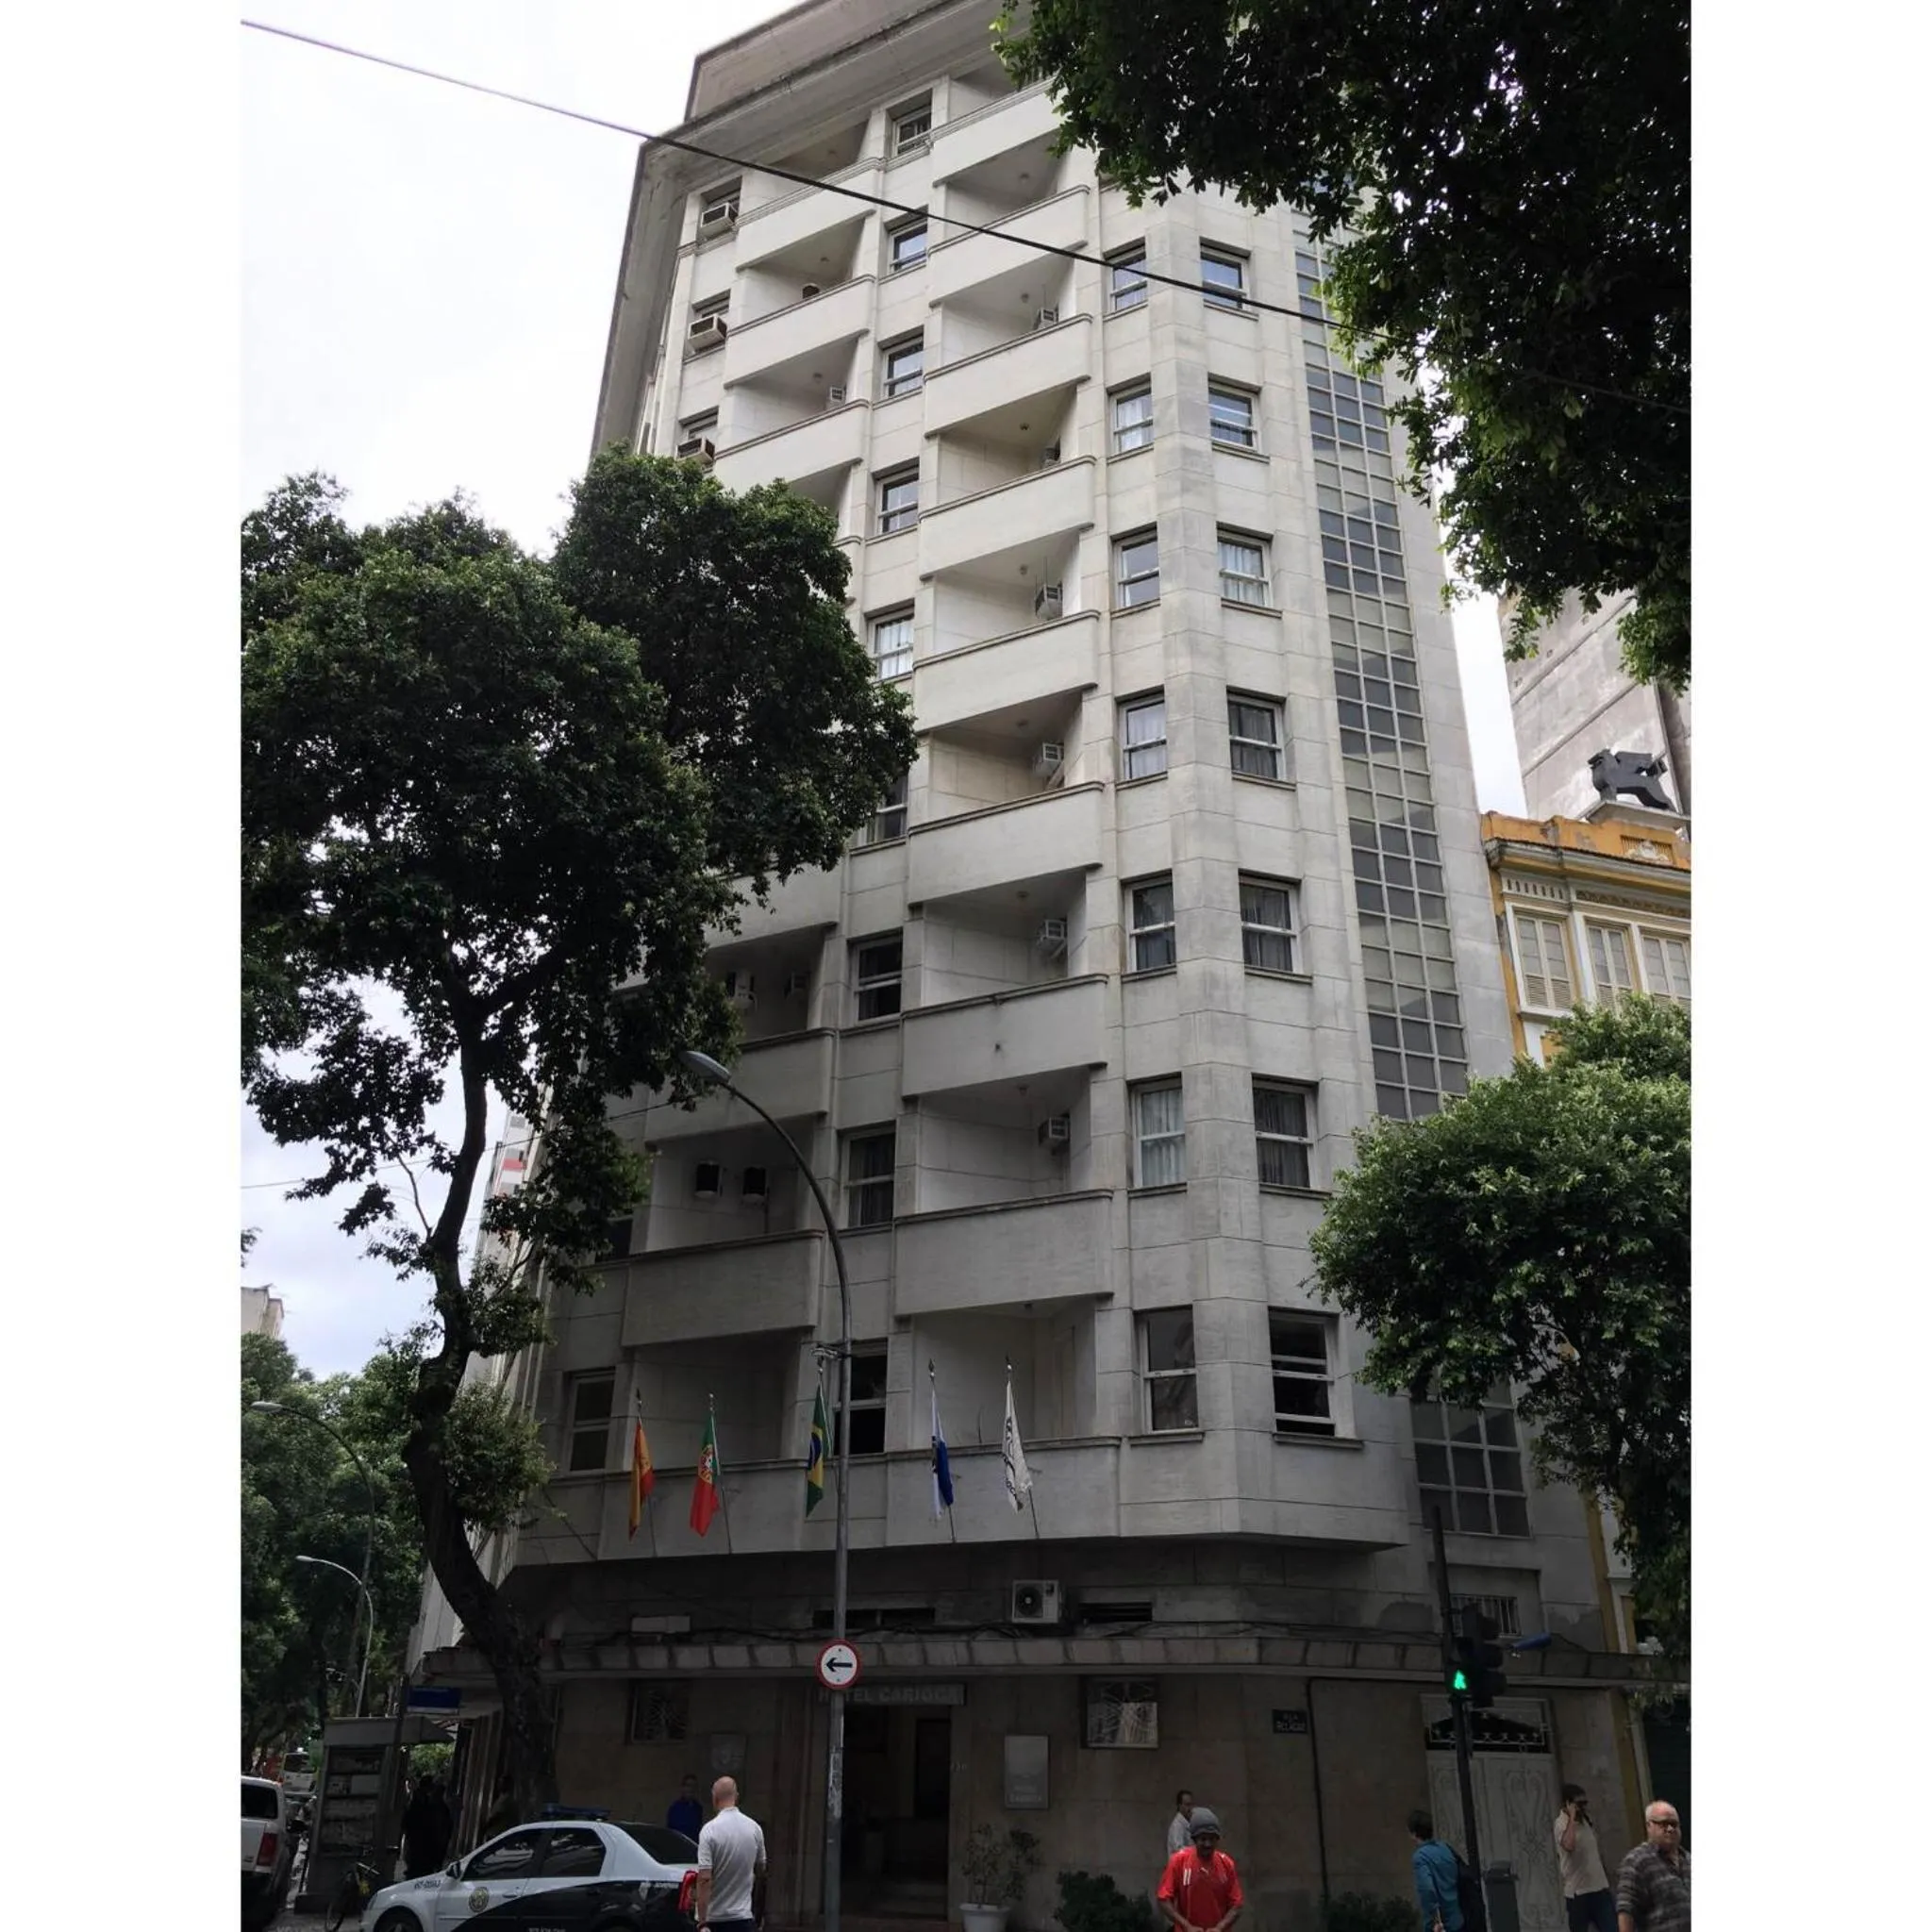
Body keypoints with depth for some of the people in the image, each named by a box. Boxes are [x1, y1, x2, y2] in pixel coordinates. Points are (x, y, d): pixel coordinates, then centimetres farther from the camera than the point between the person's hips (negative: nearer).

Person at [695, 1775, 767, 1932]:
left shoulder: (710, 1830, -14)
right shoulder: (754, 1828, 1)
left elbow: (704, 1879, -20)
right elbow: (761, 1869, 14)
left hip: (714, 1918, -3)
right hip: (743, 1917, 3)